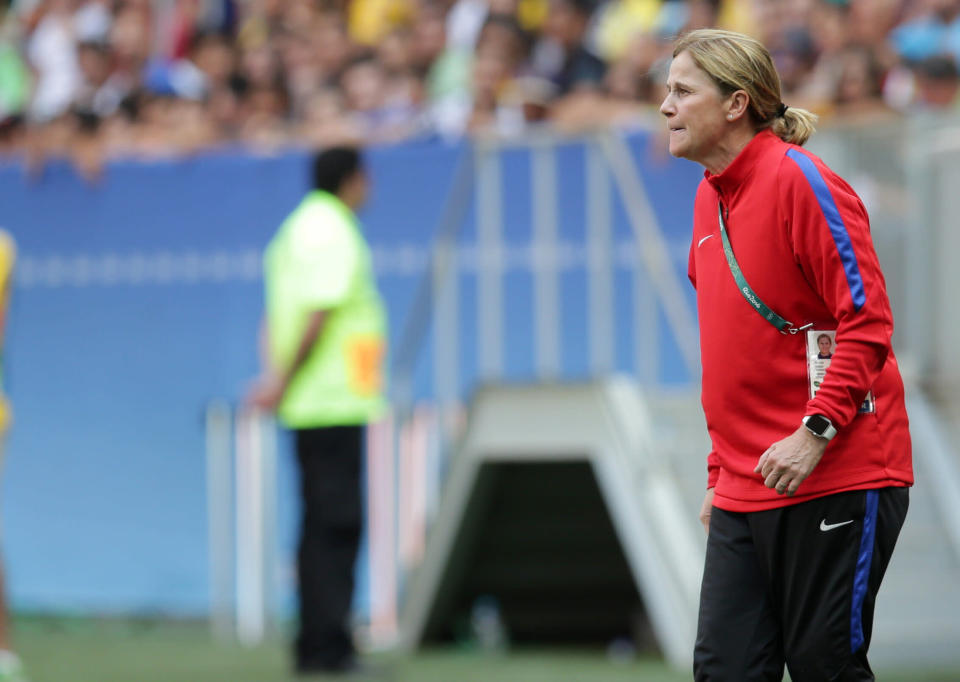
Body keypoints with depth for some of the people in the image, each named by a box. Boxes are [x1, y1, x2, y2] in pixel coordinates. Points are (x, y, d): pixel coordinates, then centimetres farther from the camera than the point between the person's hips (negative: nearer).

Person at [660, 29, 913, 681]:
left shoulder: (801, 183, -11)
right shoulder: (711, 197, 15)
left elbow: (867, 321, -15)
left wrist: (816, 431, -22)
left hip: (834, 482, -8)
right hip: (743, 497, 8)